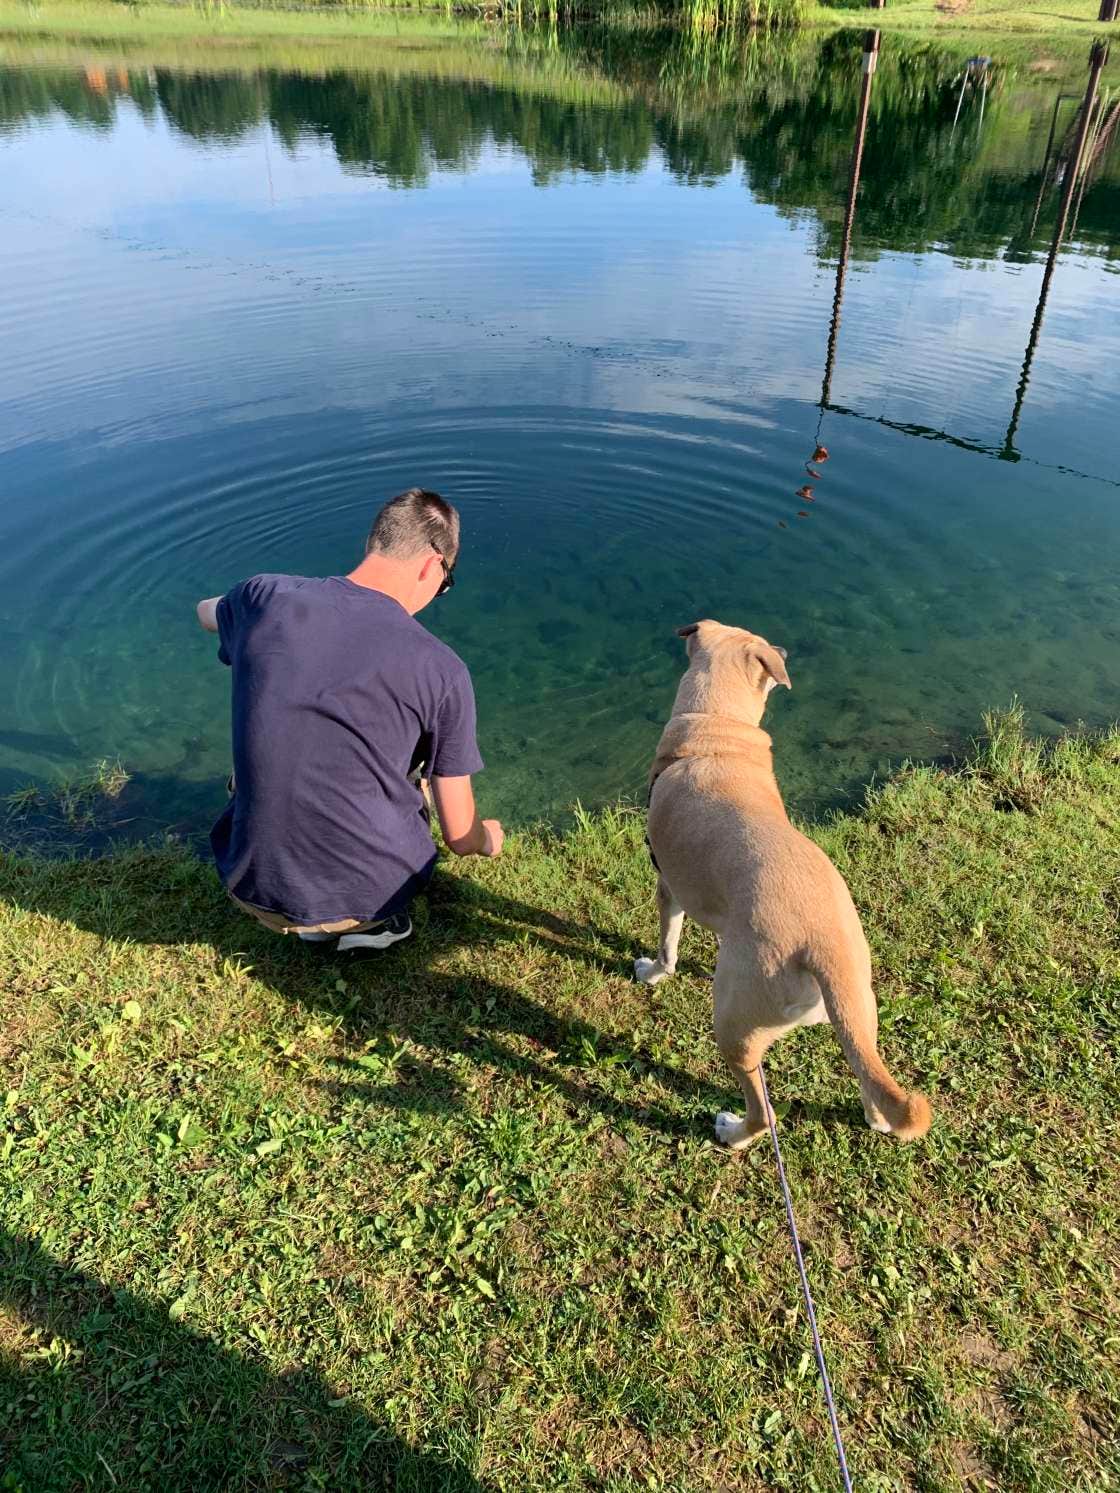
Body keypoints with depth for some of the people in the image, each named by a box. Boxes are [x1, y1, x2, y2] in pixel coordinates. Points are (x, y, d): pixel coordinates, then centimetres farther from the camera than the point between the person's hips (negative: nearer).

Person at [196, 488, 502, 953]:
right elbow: (459, 836, -6)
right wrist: (489, 838, 18)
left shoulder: (264, 598, -7)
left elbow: (206, 613, 22)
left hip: (251, 886, 2)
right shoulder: (441, 671, -15)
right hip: (369, 890, -2)